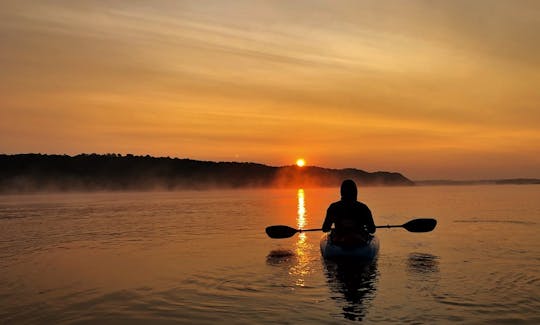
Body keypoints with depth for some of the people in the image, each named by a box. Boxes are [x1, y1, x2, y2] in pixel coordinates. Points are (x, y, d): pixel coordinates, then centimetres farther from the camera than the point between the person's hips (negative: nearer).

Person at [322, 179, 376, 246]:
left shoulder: (333, 207, -6)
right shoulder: (363, 208, -7)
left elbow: (325, 229, 0)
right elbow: (372, 230, -2)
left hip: (338, 241, 1)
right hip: (360, 241, -1)